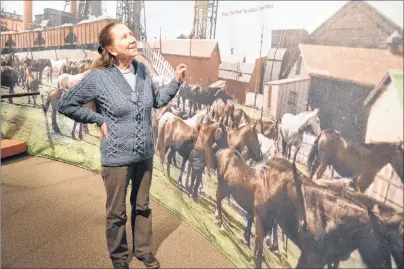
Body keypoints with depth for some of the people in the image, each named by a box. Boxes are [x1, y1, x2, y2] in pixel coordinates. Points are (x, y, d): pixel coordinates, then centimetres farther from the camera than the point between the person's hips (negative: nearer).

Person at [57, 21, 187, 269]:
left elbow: (157, 101, 12)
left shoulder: (142, 70, -2)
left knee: (142, 206, 20)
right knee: (117, 212, 14)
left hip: (145, 154, 4)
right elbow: (65, 105, -5)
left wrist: (177, 81, 0)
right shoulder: (98, 77, -15)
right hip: (117, 157, -4)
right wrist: (99, 120, -9)